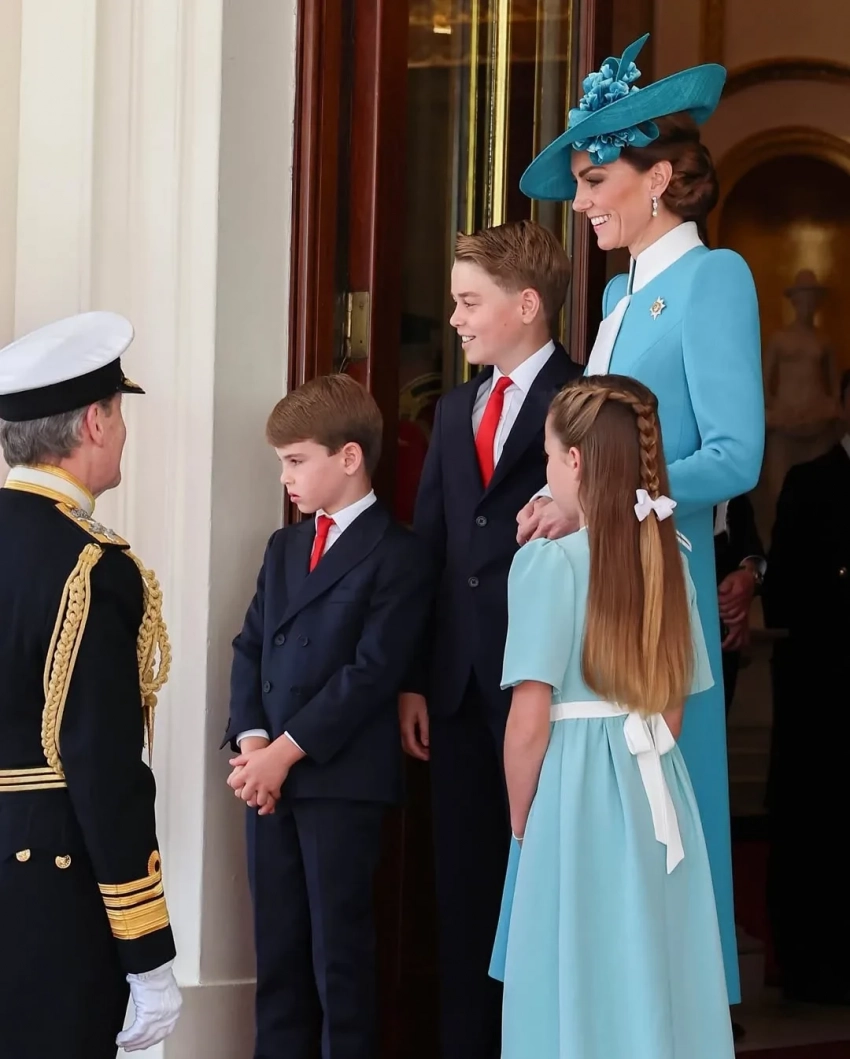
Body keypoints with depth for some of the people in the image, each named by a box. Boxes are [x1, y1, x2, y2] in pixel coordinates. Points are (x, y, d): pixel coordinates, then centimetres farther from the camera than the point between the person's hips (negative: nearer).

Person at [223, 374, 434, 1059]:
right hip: (271, 774, 7)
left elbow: (372, 672, -14)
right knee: (277, 947, 9)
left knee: (340, 951, -1)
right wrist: (251, 741, -4)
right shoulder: (284, 548, 18)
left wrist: (287, 749, -15)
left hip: (343, 781, -7)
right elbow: (251, 648, 12)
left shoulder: (398, 557, -7)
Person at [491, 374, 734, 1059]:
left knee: (581, 995, 2)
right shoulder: (670, 562, 7)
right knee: (654, 985, 11)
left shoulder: (549, 561, -11)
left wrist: (522, 822, 1)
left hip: (576, 796, -6)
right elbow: (673, 707, 13)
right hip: (659, 794, 6)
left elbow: (530, 721, -12)